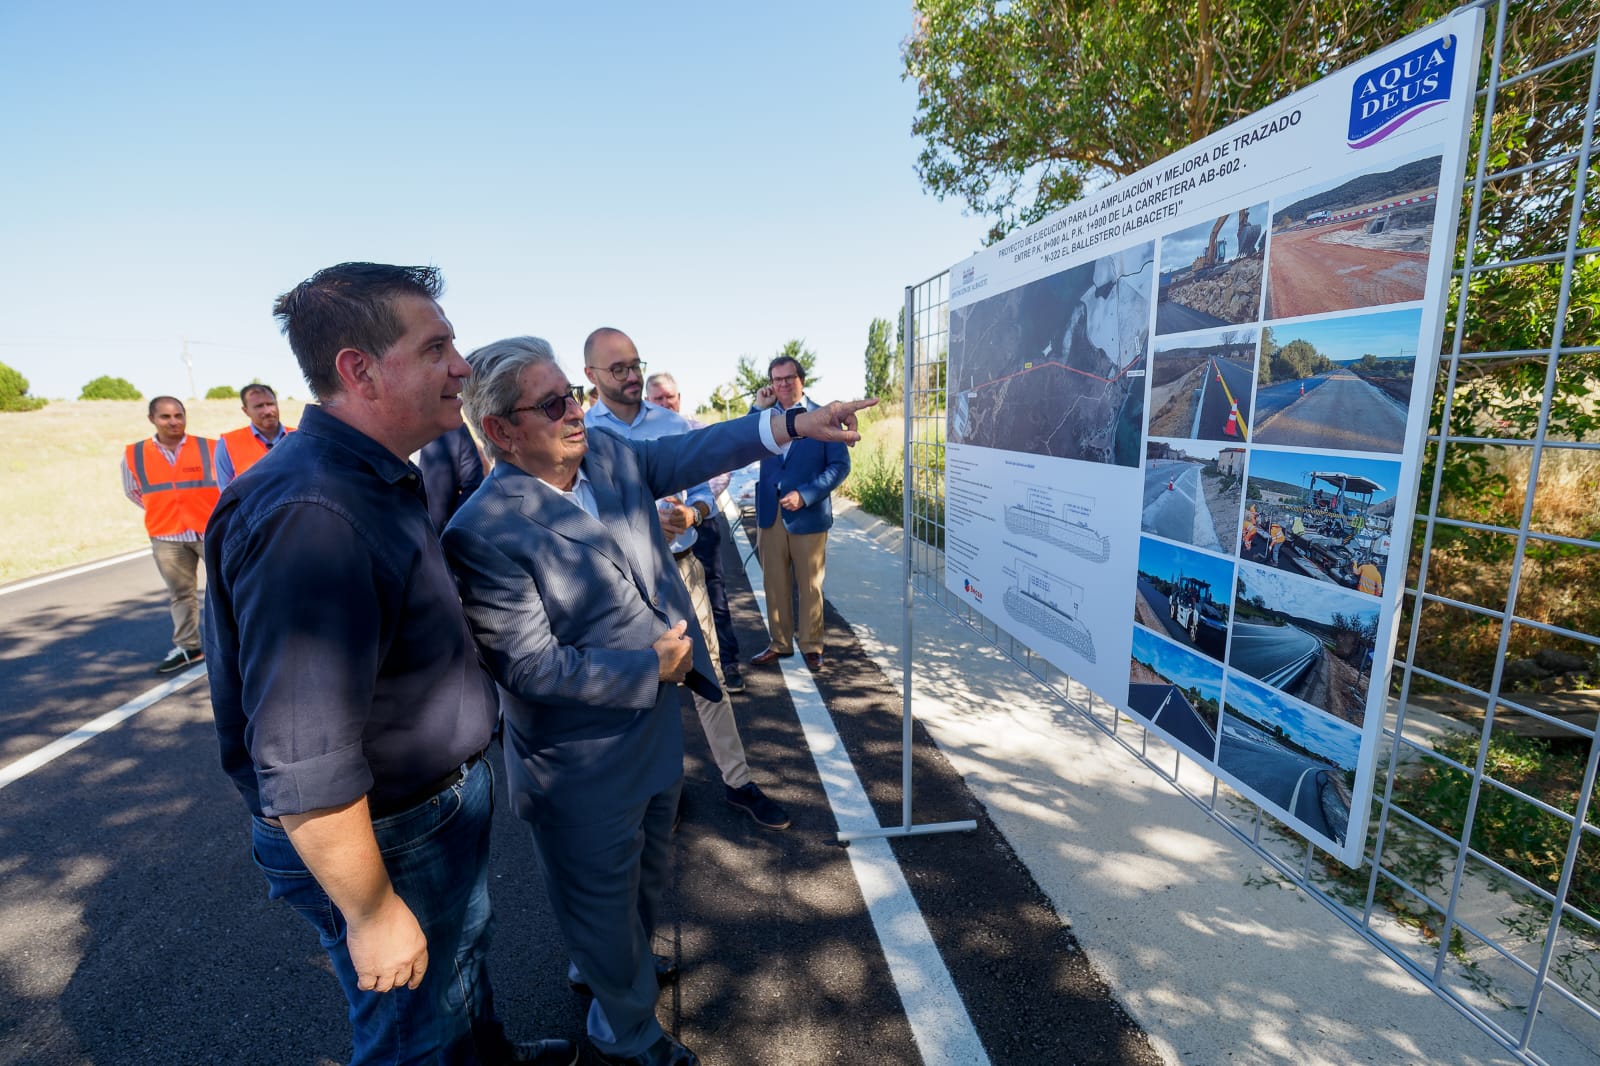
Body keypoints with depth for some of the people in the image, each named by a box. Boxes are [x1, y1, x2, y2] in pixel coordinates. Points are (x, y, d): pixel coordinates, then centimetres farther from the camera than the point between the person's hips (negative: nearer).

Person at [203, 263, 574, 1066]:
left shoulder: (379, 481, 2)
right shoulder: (310, 514, -32)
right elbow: (301, 764, -31)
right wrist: (372, 915, -21)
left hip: (446, 799, 9)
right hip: (385, 840, -9)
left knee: (465, 955, 33)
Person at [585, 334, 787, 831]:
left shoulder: (674, 424, 5)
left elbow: (703, 491, 7)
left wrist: (692, 515, -15)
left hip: (682, 569, 2)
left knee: (709, 678, 7)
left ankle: (738, 781, 20)